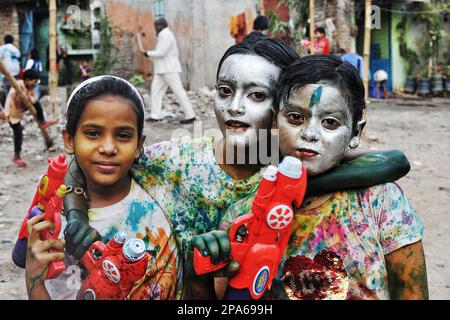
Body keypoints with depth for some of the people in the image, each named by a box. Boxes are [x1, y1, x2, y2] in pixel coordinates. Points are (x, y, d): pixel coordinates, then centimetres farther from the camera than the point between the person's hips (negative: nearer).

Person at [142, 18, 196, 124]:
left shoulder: (166, 35, -15)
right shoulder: (165, 35, 18)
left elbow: (161, 53, -23)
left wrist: (148, 53, -8)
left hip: (169, 69, -11)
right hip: (163, 69, 11)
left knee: (178, 90, -8)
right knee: (156, 89, 6)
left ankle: (190, 115, -5)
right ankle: (155, 115, 7)